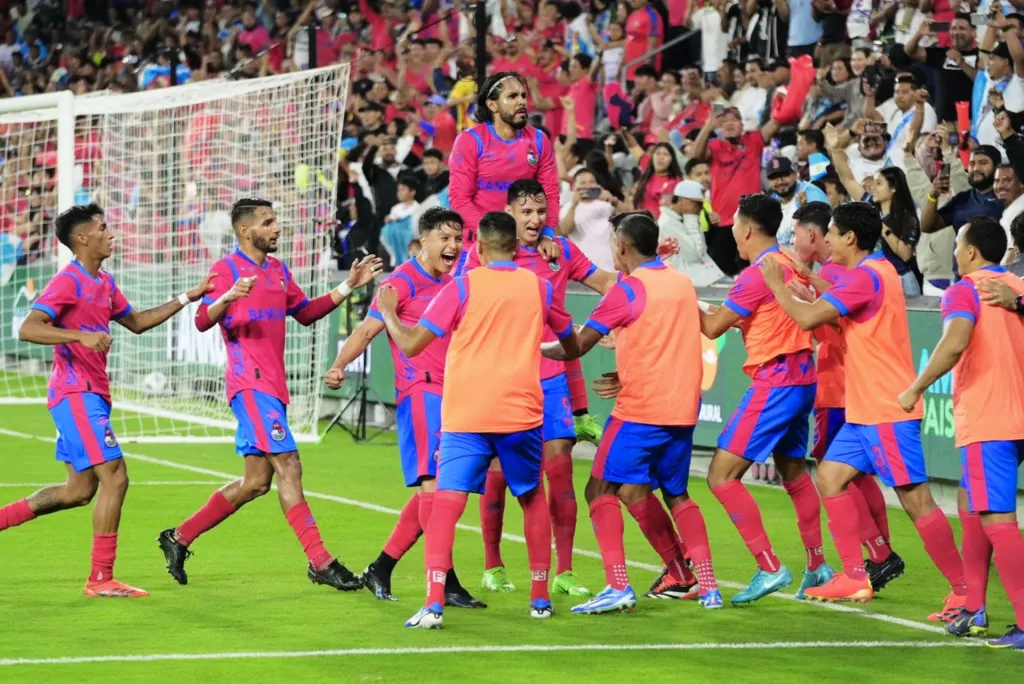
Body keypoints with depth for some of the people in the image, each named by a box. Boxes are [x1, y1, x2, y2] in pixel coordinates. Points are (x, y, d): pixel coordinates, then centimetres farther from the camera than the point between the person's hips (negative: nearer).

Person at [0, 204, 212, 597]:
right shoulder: (68, 282, -13)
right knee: (114, 477, -12)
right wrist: (81, 336, -34)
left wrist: (188, 298, 23)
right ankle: (101, 579, -8)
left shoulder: (104, 283, 15)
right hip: (75, 394, -10)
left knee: (80, 490, 12)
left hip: (91, 395, 10)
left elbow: (136, 322, 28)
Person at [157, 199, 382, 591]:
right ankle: (320, 563, -14)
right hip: (250, 383, -9)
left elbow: (305, 313, 29)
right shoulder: (227, 269, -6)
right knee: (288, 467, -13)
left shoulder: (279, 271, 18)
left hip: (273, 387, 9)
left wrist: (348, 287, 21)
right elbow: (203, 321, -17)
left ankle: (179, 538, 19)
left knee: (257, 481, 9)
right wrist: (228, 297, -36)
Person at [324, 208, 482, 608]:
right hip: (420, 392, -8)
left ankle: (381, 570, 19)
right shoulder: (403, 281, -5)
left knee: (430, 490, 10)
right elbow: (367, 330, -11)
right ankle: (446, 584, -18)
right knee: (434, 483, -15)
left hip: (447, 394, 8)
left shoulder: (453, 280, 16)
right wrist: (339, 365, -26)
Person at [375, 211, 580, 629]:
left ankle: (434, 605, -23)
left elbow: (411, 344, -6)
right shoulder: (538, 287, 6)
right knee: (533, 498, 21)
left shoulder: (462, 287, -3)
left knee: (446, 502, -8)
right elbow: (572, 345, 22)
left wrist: (388, 313, 13)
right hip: (522, 413, 3)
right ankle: (540, 598, 25)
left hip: (466, 417, -3)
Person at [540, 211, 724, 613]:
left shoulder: (627, 290, -10)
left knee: (601, 489, -2)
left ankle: (618, 586, -14)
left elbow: (577, 347, -8)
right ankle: (708, 585, 10)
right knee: (676, 494, 18)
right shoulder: (683, 283, 10)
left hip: (640, 411, -7)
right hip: (683, 410, 7)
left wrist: (536, 347, 8)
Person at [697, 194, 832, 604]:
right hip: (801, 375, 9)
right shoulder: (789, 264, 10)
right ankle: (817, 567, 29)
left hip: (775, 382, -9)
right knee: (793, 472, 22)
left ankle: (770, 568, -12)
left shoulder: (758, 273, -16)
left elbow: (713, 327, -9)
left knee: (721, 475, -9)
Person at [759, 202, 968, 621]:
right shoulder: (875, 271, 14)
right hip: (866, 411, 11)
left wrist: (777, 285, -6)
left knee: (916, 499, -9)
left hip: (888, 411, -11)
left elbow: (808, 318, -21)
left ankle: (964, 591, -6)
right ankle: (854, 578, 12)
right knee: (830, 477, 10)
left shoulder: (866, 276, -17)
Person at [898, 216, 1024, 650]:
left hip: (985, 423, -8)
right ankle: (974, 608, 21)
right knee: (971, 506, 21)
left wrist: (916, 389, -18)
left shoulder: (964, 292, -8)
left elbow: (956, 342, -26)